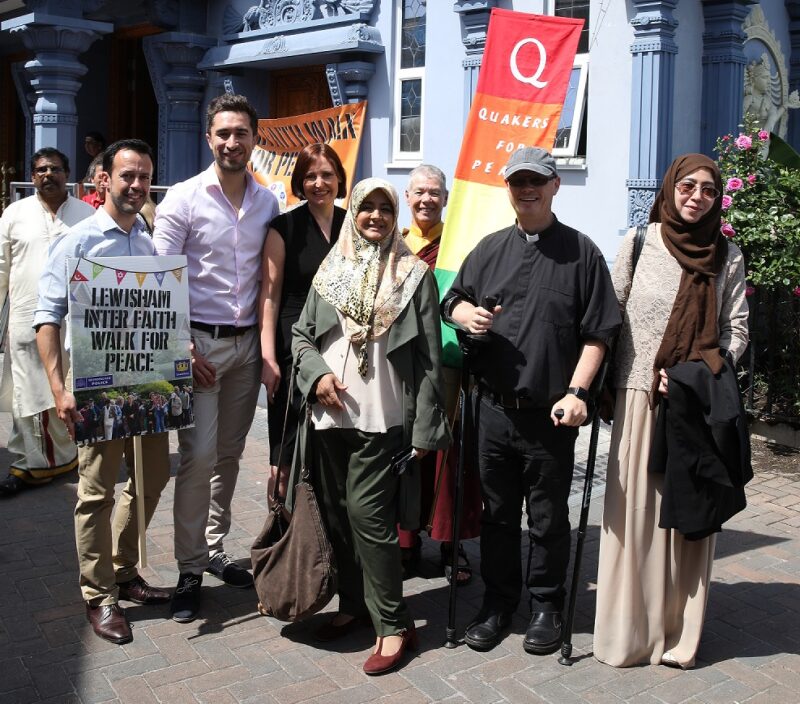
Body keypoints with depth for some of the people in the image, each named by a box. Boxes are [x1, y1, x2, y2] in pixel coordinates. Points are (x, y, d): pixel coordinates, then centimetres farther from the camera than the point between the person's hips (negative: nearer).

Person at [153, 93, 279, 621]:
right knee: (198, 455, -8)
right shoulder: (184, 198, -6)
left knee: (230, 455, 12)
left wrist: (269, 339, 1)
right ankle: (189, 570, 4)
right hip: (200, 340, -4)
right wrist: (182, 350, -13)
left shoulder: (268, 202, 7)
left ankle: (215, 551, 26)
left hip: (248, 341, 4)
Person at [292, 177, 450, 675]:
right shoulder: (331, 269, 10)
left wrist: (425, 427, -7)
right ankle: (354, 604, 29)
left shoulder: (413, 273, 0)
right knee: (336, 513, 11)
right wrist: (316, 373, -7)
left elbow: (430, 356, -3)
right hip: (330, 415, 5)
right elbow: (301, 333, 14)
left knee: (368, 515, -8)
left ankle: (394, 624, 5)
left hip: (381, 417, -4)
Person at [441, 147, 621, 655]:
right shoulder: (490, 249, 11)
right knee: (497, 513, 14)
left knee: (549, 518, 9)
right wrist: (466, 314, -5)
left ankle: (547, 608, 26)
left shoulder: (581, 252, -1)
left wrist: (577, 392, -14)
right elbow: (454, 300, 19)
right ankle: (498, 603, 29)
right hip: (494, 407, 4)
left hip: (551, 414, -3)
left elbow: (597, 333, -4)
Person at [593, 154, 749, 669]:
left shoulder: (728, 257, 6)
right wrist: (603, 387, -2)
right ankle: (630, 629, 12)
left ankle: (679, 631, 16)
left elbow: (736, 332, 6)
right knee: (635, 510, 1)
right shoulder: (639, 243, 3)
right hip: (640, 395, -1)